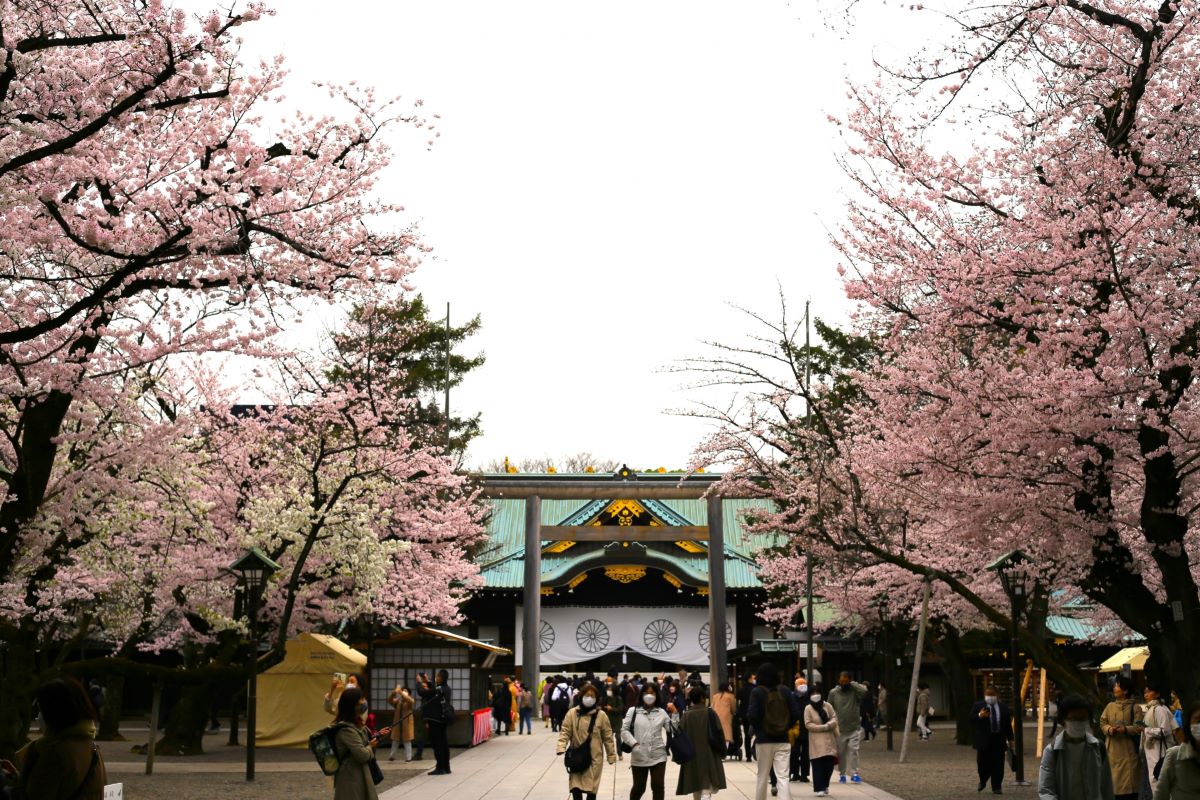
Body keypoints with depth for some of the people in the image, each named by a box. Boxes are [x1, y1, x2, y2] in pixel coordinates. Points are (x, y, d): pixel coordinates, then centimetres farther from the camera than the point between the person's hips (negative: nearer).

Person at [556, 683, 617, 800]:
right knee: (576, 788, -6)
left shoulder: (601, 716, -2)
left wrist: (611, 755, 4)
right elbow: (565, 731, -4)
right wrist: (561, 746, -20)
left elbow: (607, 737, 3)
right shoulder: (572, 713, -3)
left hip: (595, 758, 0)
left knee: (591, 789, 4)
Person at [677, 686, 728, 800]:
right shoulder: (709, 713, -8)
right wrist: (722, 752, 3)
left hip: (691, 758, 4)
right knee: (707, 791, -7)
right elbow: (718, 734, -9)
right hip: (709, 756, -4)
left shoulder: (686, 715, -1)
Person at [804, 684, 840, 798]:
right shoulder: (808, 708, -4)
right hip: (816, 741, -3)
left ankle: (825, 786, 21)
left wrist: (829, 725, -15)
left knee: (829, 764, 2)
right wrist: (824, 727, -14)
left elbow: (834, 718, 7)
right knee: (818, 765, -7)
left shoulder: (827, 706, 6)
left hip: (829, 739, 3)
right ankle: (818, 789, -5)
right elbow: (808, 724, -9)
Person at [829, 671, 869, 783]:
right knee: (841, 752, 8)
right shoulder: (833, 693, 2)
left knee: (853, 750, -10)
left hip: (854, 728, -2)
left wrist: (852, 684, -15)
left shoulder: (854, 690, -3)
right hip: (840, 729, 2)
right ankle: (842, 774, 18)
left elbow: (864, 691, -26)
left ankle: (854, 774, -6)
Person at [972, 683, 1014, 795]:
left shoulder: (1003, 708, 11)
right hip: (984, 740, -2)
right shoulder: (977, 705, 3)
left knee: (998, 764, 0)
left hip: (999, 740, 2)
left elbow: (1008, 725, 13)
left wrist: (1010, 739, 11)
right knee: (983, 763, 1)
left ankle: (996, 788, 8)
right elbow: (971, 719, -4)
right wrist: (979, 716, -22)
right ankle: (982, 781, 28)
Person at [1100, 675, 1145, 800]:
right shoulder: (1110, 706, 9)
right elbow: (1102, 723, 11)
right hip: (1113, 750, 4)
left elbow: (1139, 727, -8)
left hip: (1129, 750, -4)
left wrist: (1125, 729, -23)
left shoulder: (1135, 708, -4)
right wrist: (1109, 729, -10)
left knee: (1129, 781, -2)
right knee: (1115, 779, 4)